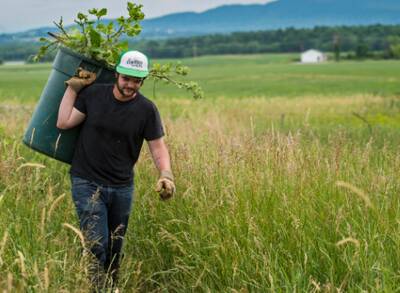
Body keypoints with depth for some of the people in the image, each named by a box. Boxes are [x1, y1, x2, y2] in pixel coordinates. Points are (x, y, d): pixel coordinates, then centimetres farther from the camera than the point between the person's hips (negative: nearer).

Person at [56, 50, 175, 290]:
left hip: (122, 187, 2)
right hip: (87, 183, -2)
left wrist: (166, 175, -20)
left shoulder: (146, 109, -5)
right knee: (97, 246, -13)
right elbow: (63, 122, -4)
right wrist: (73, 87, -2)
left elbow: (158, 147, -3)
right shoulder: (93, 94, -5)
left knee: (115, 249, 14)